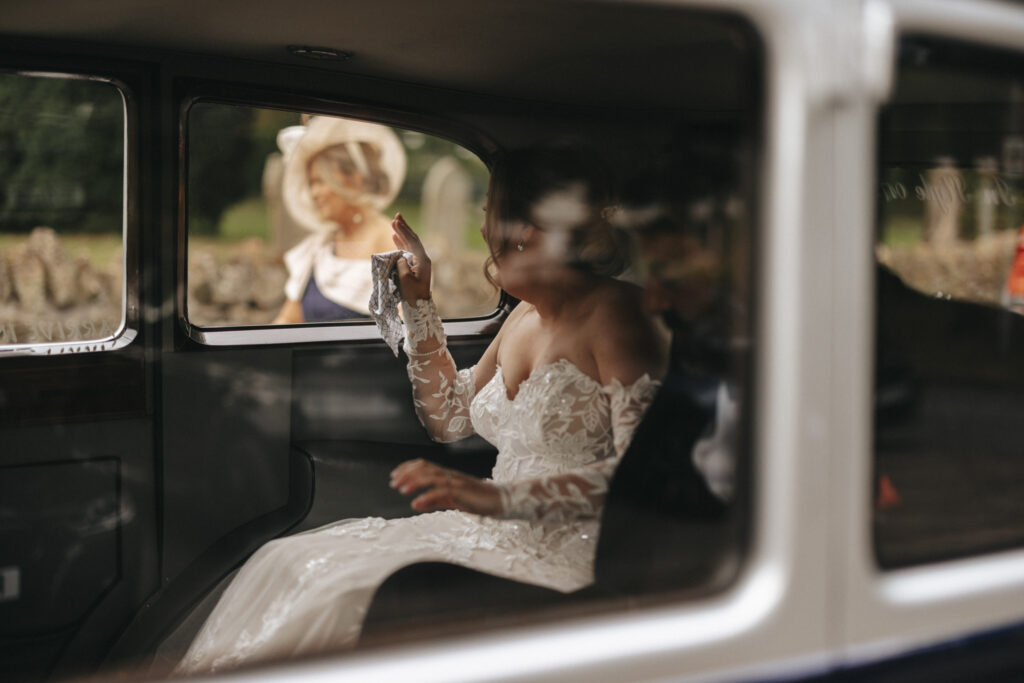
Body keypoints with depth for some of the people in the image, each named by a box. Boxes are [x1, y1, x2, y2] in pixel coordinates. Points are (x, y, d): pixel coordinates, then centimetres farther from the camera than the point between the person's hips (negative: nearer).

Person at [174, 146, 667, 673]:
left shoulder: (612, 313, -12)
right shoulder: (525, 317, 14)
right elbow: (449, 420, 24)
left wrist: (498, 496, -28)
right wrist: (418, 304, 17)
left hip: (567, 547, -8)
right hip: (503, 532, 8)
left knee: (349, 590, -25)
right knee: (294, 563, -5)